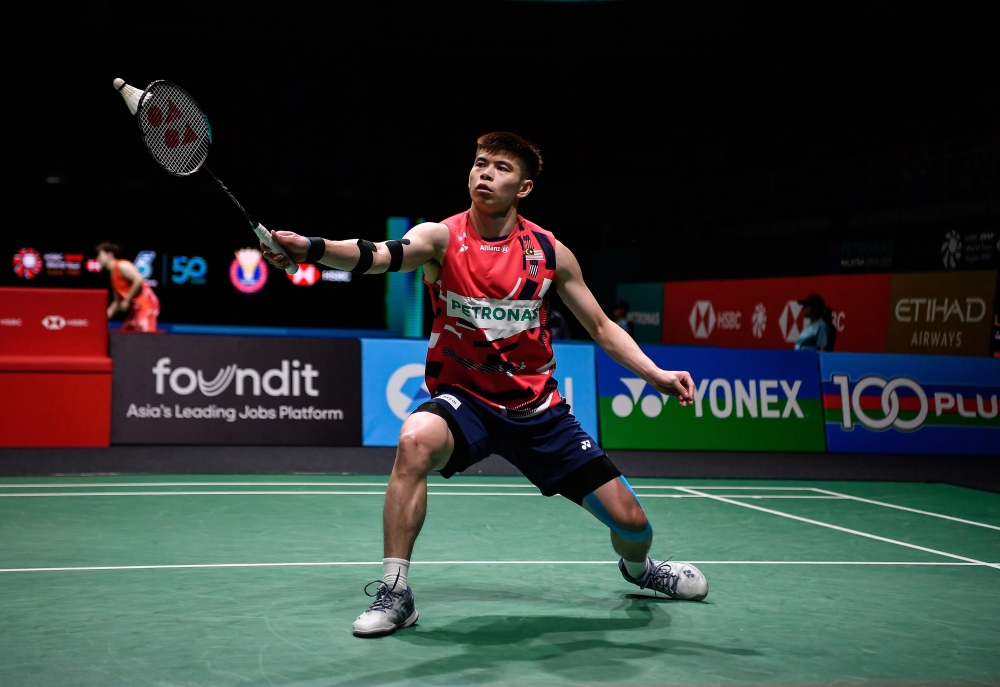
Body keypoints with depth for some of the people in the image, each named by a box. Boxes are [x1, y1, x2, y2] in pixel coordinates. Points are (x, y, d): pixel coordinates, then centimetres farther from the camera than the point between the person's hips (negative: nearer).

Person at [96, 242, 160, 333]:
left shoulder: (121, 265, -6)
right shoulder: (113, 276, 21)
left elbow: (139, 279, -20)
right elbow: (117, 302, 26)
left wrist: (127, 301, -15)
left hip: (145, 304, -10)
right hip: (135, 308, 10)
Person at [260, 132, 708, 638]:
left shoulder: (550, 252, -2)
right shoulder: (442, 238, -10)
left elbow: (601, 326, 9)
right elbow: (376, 256, -31)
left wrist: (655, 374, -4)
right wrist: (310, 248, -50)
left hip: (537, 409, 2)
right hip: (464, 400, -2)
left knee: (630, 521, -1)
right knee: (416, 439, -37)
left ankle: (637, 568, 40)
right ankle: (395, 593, -22)